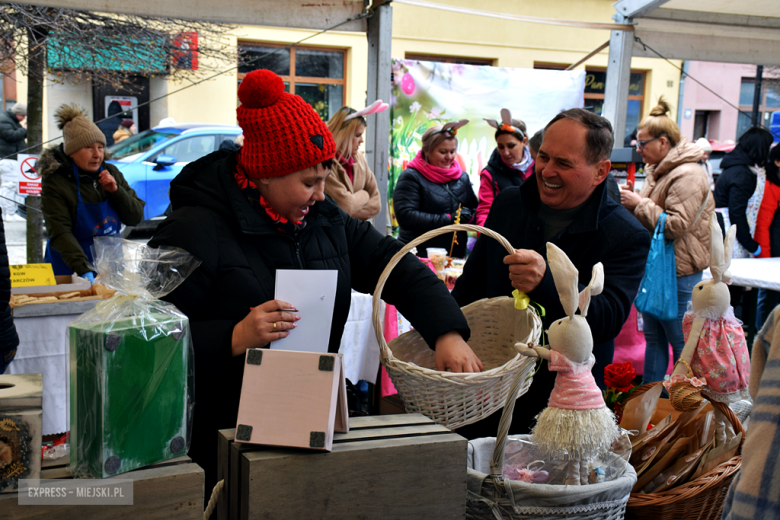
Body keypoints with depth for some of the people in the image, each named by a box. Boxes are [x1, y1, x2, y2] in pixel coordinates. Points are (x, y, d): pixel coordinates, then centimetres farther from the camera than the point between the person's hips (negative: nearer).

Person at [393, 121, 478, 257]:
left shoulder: (463, 177, 12)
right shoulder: (411, 177, -7)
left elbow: (474, 209, 16)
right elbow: (405, 217, -18)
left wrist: (468, 216, -9)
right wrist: (448, 219, -19)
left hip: (456, 255, 5)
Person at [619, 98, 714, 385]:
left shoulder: (688, 175, -18)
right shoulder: (657, 170, 13)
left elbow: (676, 224, -25)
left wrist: (639, 204, -18)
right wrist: (632, 199, 5)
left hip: (679, 273, -10)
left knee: (680, 342, 1)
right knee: (653, 336, 16)